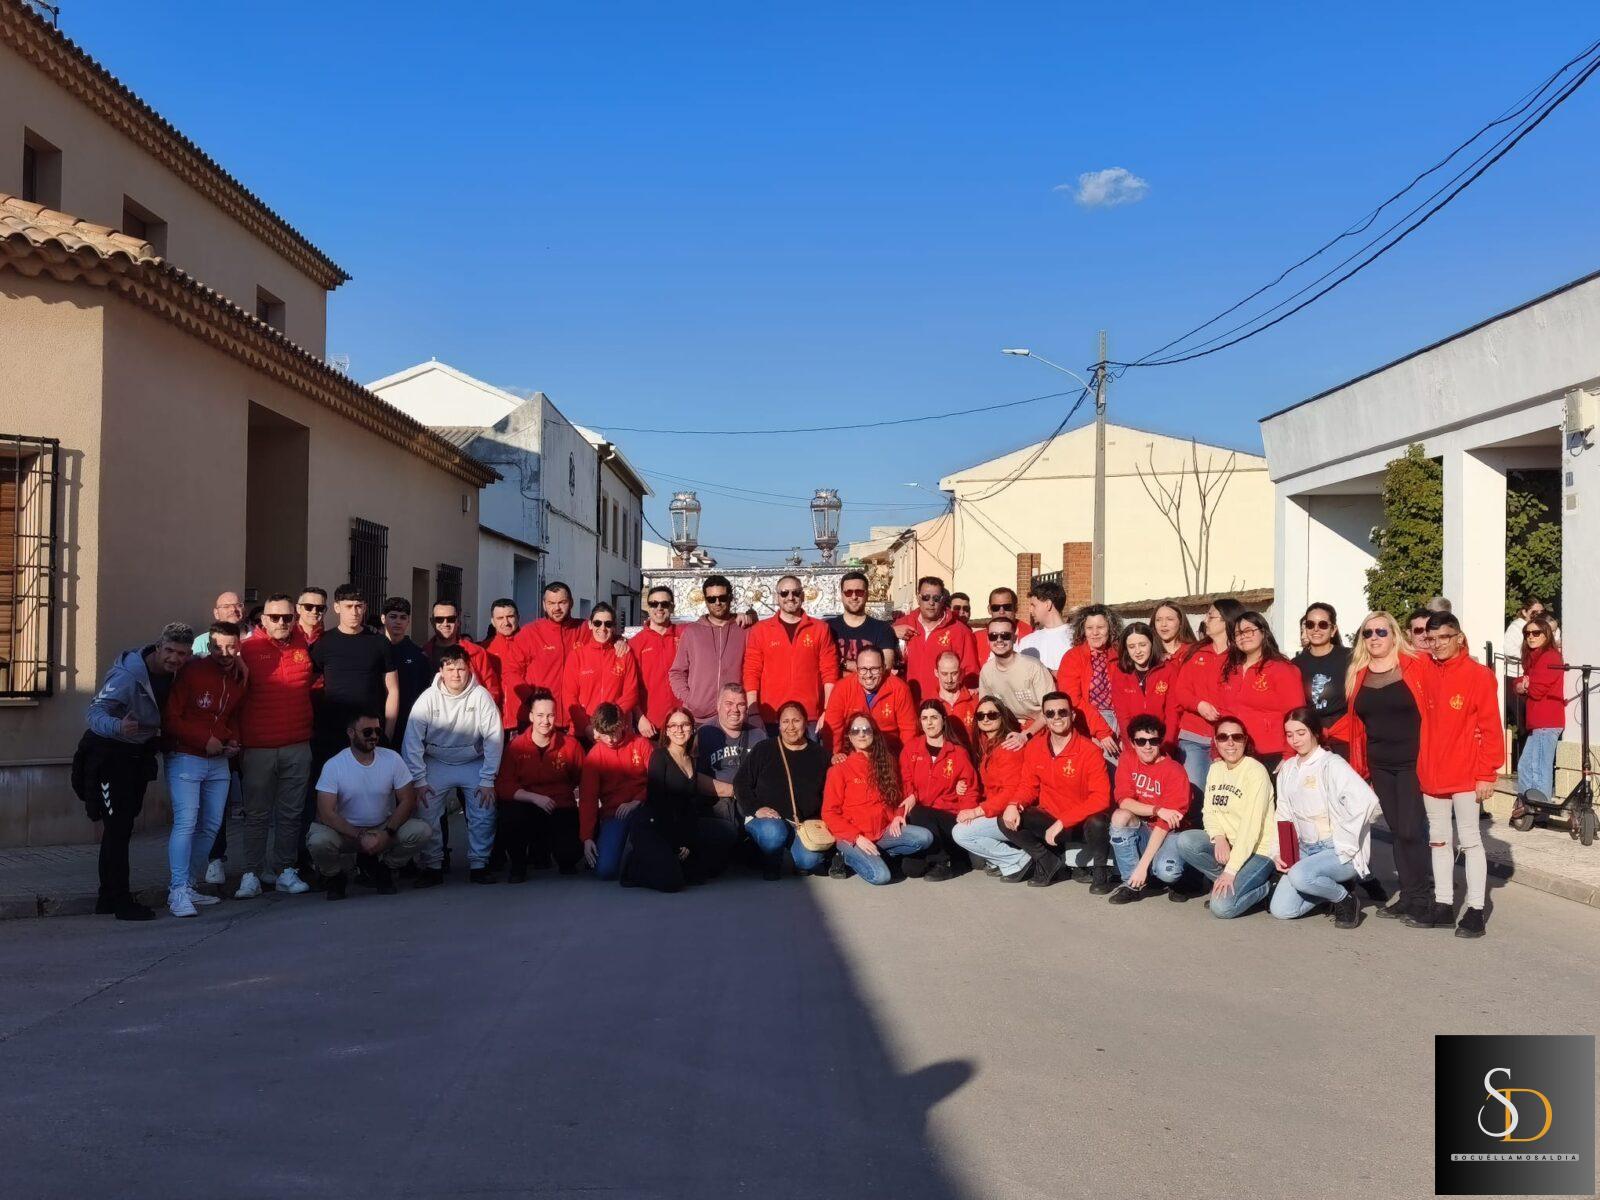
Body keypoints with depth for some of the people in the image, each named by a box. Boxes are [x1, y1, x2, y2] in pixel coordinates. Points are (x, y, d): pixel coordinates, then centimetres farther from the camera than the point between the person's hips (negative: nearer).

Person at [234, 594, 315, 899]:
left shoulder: (305, 648, 7)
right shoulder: (248, 649, -3)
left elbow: (315, 685, 26)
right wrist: (235, 738, -4)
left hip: (298, 746, 3)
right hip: (258, 747, -3)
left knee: (291, 813, 7)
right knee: (257, 814, 3)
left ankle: (285, 870, 15)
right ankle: (251, 874, 9)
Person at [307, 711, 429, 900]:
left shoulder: (392, 759, -6)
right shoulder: (333, 765, -13)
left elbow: (407, 801, -6)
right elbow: (326, 813, -18)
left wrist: (387, 833, -20)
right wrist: (361, 836, -25)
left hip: (385, 829, 2)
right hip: (346, 832, -2)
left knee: (421, 831, -24)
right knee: (318, 840, -34)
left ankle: (381, 869, 5)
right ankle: (334, 876, 3)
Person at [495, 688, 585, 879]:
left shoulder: (570, 744, -2)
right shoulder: (516, 746, -5)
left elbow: (583, 779, 11)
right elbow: (503, 787, -11)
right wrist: (534, 798, -21)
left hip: (562, 809, 1)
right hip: (527, 809, -1)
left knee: (571, 854, -22)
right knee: (507, 816, -34)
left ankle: (544, 846, 19)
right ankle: (518, 864, -2)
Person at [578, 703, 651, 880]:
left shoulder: (641, 744, 0)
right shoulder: (594, 755, 2)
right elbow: (587, 798, 0)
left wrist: (637, 801, -17)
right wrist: (587, 837, -6)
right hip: (613, 812, 0)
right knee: (605, 870, -19)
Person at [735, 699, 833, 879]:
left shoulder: (819, 754, 10)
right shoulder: (763, 750, 3)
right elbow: (741, 783, 2)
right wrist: (756, 809, -12)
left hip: (807, 822, 1)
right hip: (767, 818, -1)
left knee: (809, 860, -27)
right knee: (773, 832, -37)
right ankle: (770, 865, -3)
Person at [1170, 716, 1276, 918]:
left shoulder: (1255, 771, -15)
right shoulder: (1215, 768, 6)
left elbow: (1251, 826, -21)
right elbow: (1209, 812, 5)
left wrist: (1230, 871, -25)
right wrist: (1218, 837, -19)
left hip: (1258, 850, -6)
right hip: (1227, 844, 6)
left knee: (1222, 906, -23)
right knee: (1184, 842, -22)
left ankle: (1265, 886, 5)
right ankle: (1231, 882, -2)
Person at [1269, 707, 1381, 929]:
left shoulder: (1331, 764, -13)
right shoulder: (1287, 769, 8)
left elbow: (1367, 800, -27)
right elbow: (1283, 817, 10)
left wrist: (1345, 846, -22)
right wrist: (1279, 852, -4)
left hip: (1340, 852, -7)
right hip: (1306, 850, 7)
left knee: (1300, 875, -33)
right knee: (1280, 910, -5)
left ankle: (1345, 898, -3)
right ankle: (1332, 887, 17)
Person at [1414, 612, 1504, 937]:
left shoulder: (1478, 675, -8)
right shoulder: (1428, 676, 7)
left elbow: (1491, 727, -10)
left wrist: (1488, 774, -13)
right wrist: (1423, 767, 8)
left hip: (1466, 775, -6)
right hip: (1432, 774, 6)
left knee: (1470, 840, 1)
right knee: (1438, 840, 11)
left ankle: (1476, 910, 7)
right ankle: (1443, 905, 20)